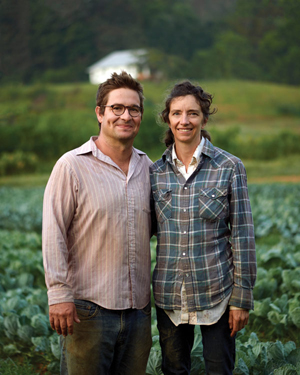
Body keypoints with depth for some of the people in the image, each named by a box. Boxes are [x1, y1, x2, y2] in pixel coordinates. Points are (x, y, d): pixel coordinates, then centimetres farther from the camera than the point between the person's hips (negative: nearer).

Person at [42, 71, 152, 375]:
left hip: (138, 307, 5)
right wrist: (59, 294, -14)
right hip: (88, 309, -5)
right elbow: (53, 234, -9)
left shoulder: (147, 167, 10)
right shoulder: (72, 166, -6)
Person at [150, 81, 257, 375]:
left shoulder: (229, 167, -5)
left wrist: (242, 298, -8)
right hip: (169, 295, 3)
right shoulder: (155, 172, 4)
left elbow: (242, 233, -5)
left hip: (216, 293, -3)